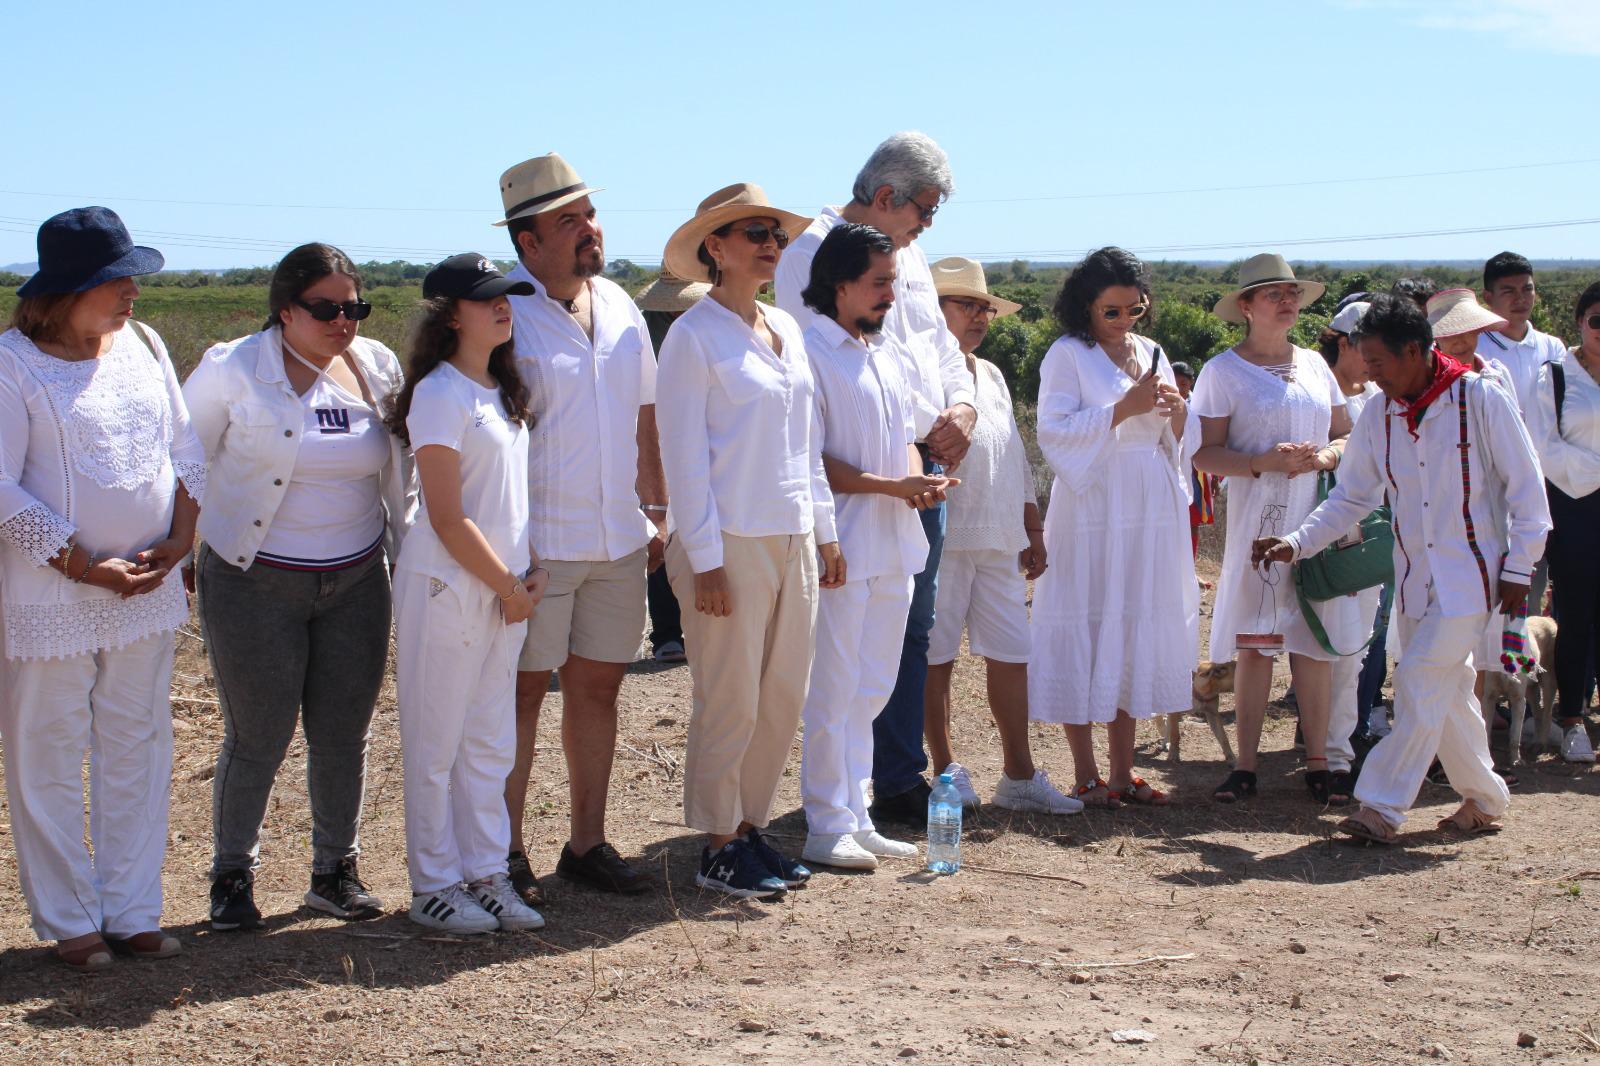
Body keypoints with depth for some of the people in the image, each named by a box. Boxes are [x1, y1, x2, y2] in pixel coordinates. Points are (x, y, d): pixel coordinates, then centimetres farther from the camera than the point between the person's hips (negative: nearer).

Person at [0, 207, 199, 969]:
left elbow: (184, 450, 12)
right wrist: (87, 568, -15)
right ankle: (69, 922, 17)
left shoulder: (142, 346, 7)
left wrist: (180, 538, -3)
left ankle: (131, 913, 22)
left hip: (147, 591, 6)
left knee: (138, 754, 11)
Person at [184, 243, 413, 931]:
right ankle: (232, 876, 20)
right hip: (254, 585, -4)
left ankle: (335, 871, 25)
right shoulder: (232, 371, -9)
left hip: (355, 584, 4)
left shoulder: (379, 369, 3)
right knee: (257, 740, 2)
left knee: (344, 737, 9)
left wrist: (406, 557, 13)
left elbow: (400, 473, 14)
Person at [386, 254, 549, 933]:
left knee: (491, 745, 12)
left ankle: (486, 876, 20)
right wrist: (509, 587, -10)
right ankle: (434, 887, 11)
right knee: (437, 744, 2)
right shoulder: (439, 394, -14)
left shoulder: (502, 391, 11)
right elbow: (448, 518, -16)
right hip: (446, 586, -8)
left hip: (504, 586, 8)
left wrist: (533, 568, 2)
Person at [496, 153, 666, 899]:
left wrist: (656, 510, 14)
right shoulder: (502, 312, -10)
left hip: (619, 538, 6)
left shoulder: (620, 308, 10)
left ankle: (587, 843, 23)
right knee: (523, 692, 2)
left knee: (598, 686, 12)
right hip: (536, 543, -6)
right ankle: (508, 853, 12)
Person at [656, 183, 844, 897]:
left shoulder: (786, 330, 12)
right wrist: (705, 560, -14)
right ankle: (718, 849, 11)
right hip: (731, 543, -7)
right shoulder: (694, 336, -8)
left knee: (784, 698, 9)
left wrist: (824, 532, 15)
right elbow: (683, 454, -11)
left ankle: (751, 827, 22)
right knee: (731, 703, -1)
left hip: (793, 541, 7)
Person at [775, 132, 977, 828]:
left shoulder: (908, 256, 19)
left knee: (913, 628, 12)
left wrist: (962, 407, 1)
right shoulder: (814, 254, -9)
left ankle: (903, 781, 20)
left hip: (924, 465, 9)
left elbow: (940, 344, 22)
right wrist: (931, 425, -14)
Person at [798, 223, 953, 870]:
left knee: (870, 690, 13)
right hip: (842, 547, -8)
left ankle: (856, 818, 21)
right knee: (833, 691, -3)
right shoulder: (808, 351, -10)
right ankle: (827, 829, 5)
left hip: (893, 548, 8)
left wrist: (919, 480, 0)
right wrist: (890, 486, -18)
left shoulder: (883, 353, 17)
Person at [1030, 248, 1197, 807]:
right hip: (1091, 514, -6)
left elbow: (1175, 441, 17)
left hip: (1151, 518, 6)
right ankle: (1086, 775, 5)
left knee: (1137, 635, 8)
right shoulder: (1068, 355, -3)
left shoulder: (1152, 354, 14)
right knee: (1086, 632, -3)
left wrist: (1176, 411, -4)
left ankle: (1123, 770, 16)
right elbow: (1054, 433, -14)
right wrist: (1125, 408, -17)